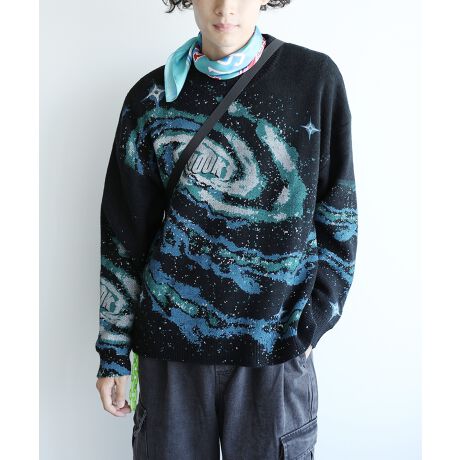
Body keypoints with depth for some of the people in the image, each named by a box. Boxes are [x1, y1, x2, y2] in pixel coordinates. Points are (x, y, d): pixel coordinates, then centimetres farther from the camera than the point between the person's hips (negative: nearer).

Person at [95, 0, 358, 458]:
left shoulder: (316, 80, -2)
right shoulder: (152, 98, 0)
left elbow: (337, 219, 1)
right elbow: (124, 234, 3)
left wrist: (311, 325, -6)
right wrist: (113, 352, 5)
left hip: (275, 349, 0)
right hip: (169, 343, 1)